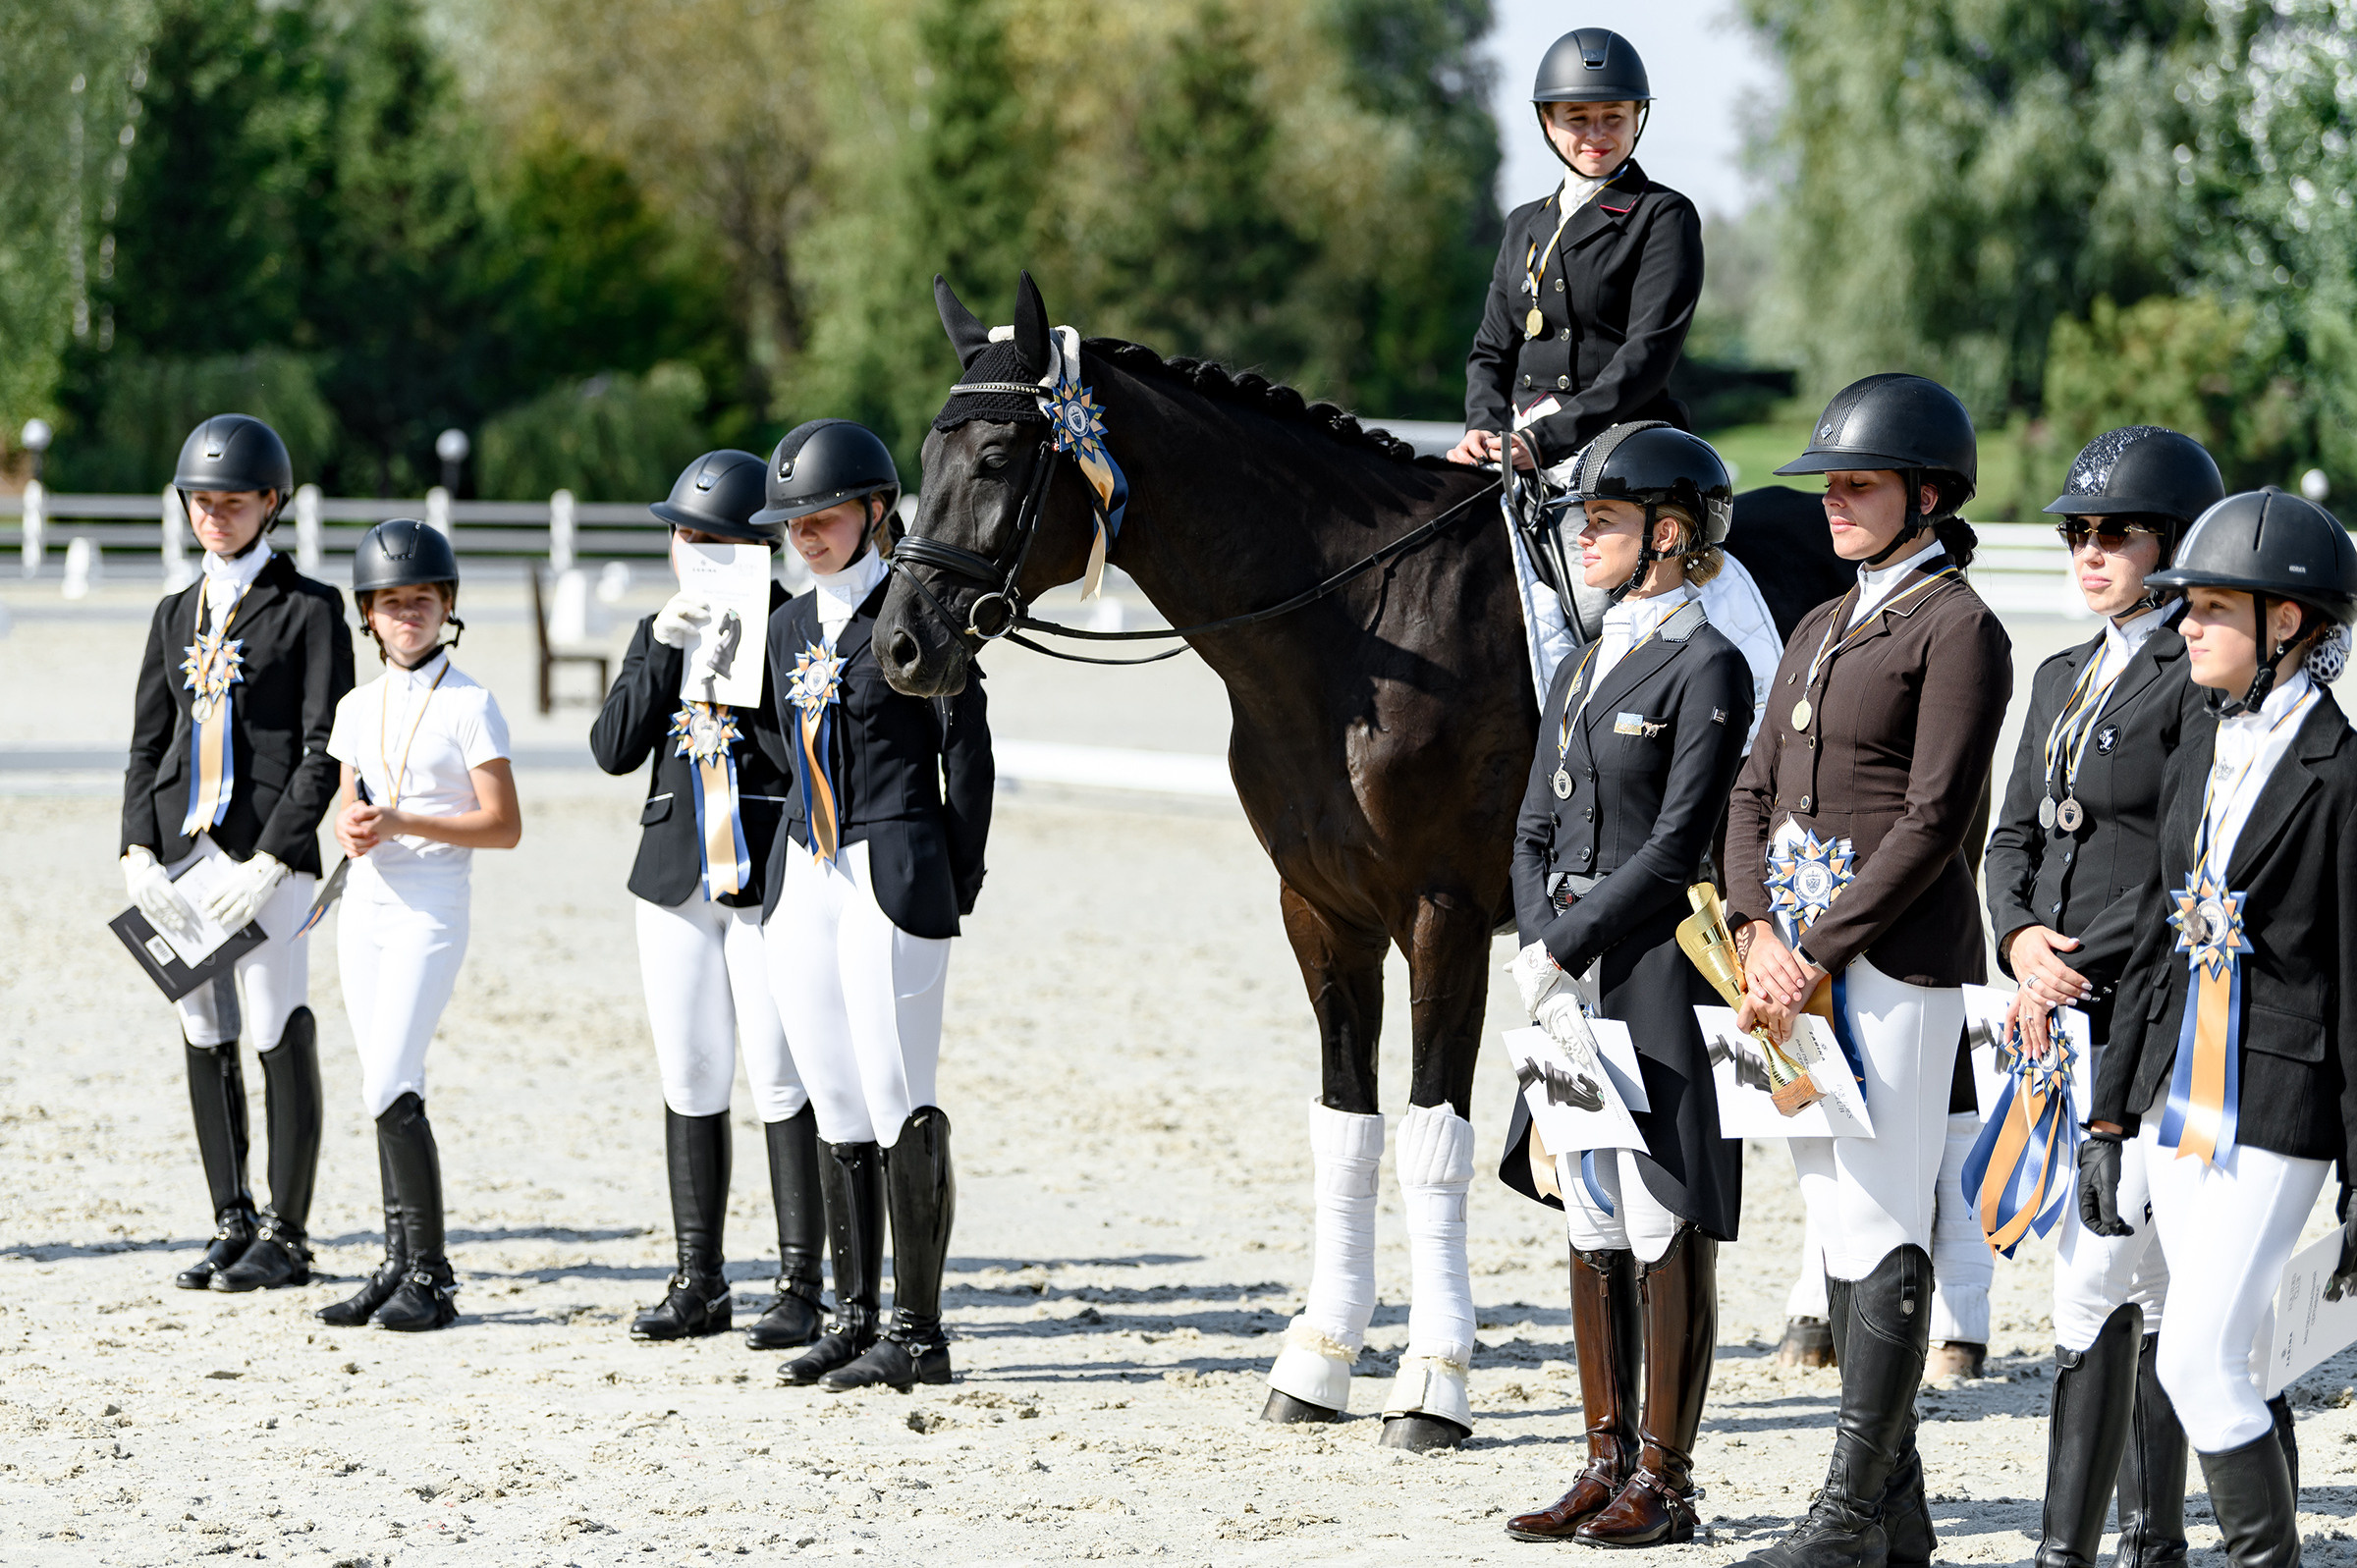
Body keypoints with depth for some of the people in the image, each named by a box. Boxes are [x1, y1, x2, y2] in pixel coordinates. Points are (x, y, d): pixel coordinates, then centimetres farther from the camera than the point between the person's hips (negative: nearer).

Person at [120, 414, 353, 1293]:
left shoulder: (308, 610, 0)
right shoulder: (177, 615, 17)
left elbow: (325, 750, -6)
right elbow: (148, 742, 15)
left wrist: (272, 859, -16)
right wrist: (138, 851, -1)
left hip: (269, 855, -6)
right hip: (181, 851, 6)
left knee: (283, 1039, -5)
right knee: (204, 1040, 6)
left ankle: (286, 1238, 0)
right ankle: (233, 1227, 14)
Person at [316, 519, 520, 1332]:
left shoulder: (469, 706, -6)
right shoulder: (359, 707, 13)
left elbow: (504, 826, -9)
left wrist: (403, 822, -19)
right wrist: (351, 829, -3)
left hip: (431, 908, -6)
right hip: (365, 903, 6)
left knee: (390, 1088, -14)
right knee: (386, 1093, 7)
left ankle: (431, 1277, -8)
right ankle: (400, 1265, 13)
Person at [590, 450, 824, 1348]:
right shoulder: (661, 634, 12)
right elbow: (614, 750, 1)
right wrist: (667, 655, -9)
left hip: (770, 883, -5)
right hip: (677, 882, 5)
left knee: (781, 1083, -7)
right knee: (690, 1082, 8)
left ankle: (800, 1287, -3)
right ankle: (697, 1284, 15)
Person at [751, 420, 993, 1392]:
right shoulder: (791, 626, 14)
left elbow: (966, 751, -7)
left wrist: (956, 885, -6)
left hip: (894, 876, -7)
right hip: (804, 876, 7)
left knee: (899, 1103, -7)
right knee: (836, 1105, 10)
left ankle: (918, 1334, -2)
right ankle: (853, 1318, 16)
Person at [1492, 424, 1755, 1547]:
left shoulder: (1707, 670, -9)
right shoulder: (1583, 671, 15)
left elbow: (1678, 846, -15)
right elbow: (1535, 833, 13)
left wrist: (1563, 948, -14)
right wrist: (1543, 960, -3)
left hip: (1660, 976, -8)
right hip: (1574, 979, 8)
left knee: (1667, 1225, -3)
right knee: (1589, 1224, 11)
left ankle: (1665, 1484, 2)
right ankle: (1607, 1465, 18)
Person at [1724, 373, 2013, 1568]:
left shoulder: (1957, 629, -8)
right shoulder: (1821, 630, 18)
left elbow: (1934, 818, -14)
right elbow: (1755, 790, 13)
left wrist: (1821, 950, -17)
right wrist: (1758, 927, -4)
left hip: (1897, 952, -9)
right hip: (1799, 953, 9)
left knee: (1885, 1230, -7)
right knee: (1837, 1224, 9)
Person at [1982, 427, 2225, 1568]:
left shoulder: (2203, 679, -9)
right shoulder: (2062, 679, 17)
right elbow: (2013, 838, 15)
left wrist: (2076, 973, -15)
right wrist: (2021, 942, -5)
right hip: (2064, 1018, 8)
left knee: (2095, 1280, -12)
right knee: (2143, 1283, 12)